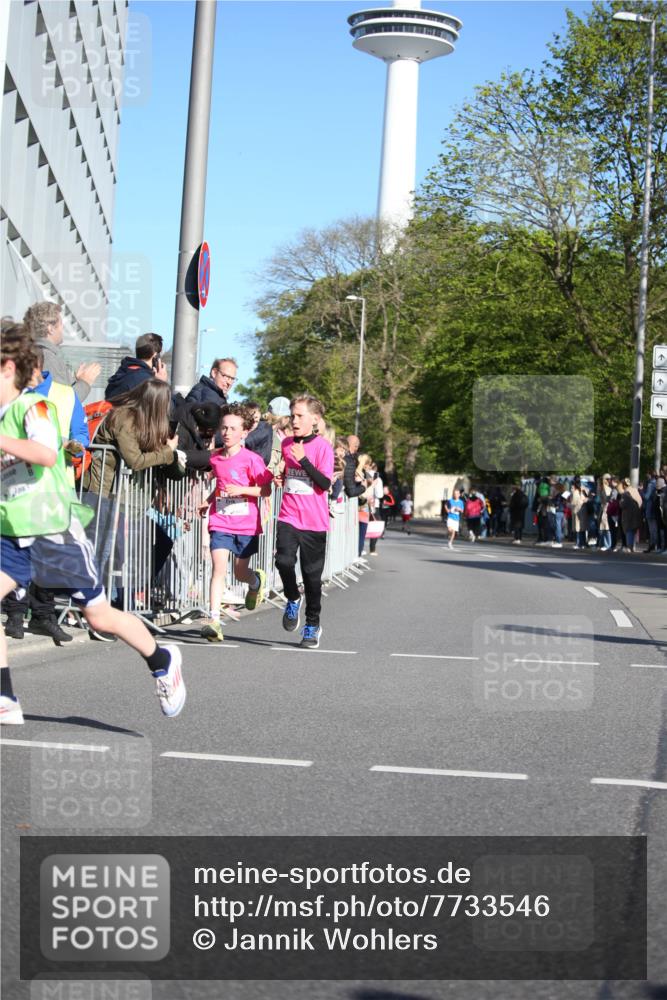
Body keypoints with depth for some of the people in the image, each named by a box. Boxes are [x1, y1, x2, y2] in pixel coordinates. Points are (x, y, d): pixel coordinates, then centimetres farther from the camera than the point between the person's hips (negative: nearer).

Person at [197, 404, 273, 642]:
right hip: (220, 521, 2)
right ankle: (213, 620, -17)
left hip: (246, 524, -2)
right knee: (219, 567, -14)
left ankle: (256, 582, 50)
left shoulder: (251, 459, -10)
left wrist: (241, 490, -20)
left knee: (241, 572, 12)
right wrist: (209, 501, 10)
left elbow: (266, 490, -8)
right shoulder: (215, 458, 5)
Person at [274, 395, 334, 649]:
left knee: (312, 574, 4)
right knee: (284, 560, -19)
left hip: (314, 521, -3)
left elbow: (325, 483, -16)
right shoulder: (286, 444, 9)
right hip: (288, 516, 3)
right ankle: (292, 600, 11)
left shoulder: (323, 447, -7)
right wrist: (279, 478, 4)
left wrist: (303, 459, -21)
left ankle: (312, 625, 19)